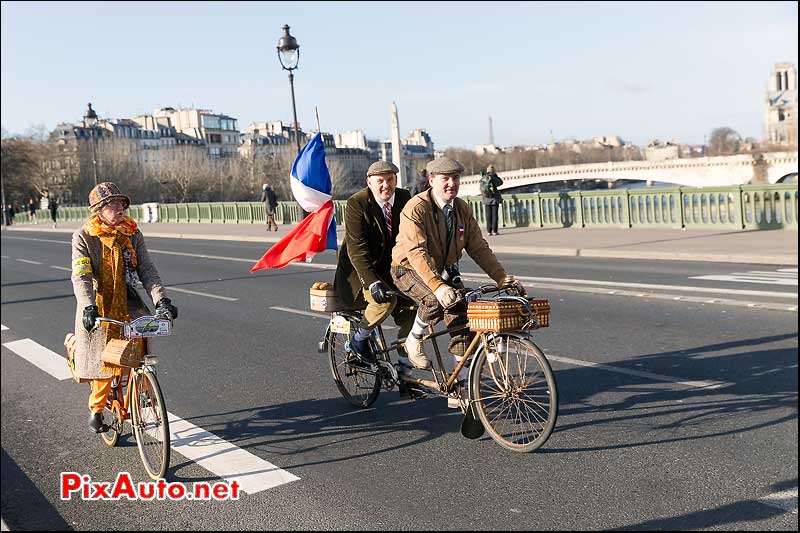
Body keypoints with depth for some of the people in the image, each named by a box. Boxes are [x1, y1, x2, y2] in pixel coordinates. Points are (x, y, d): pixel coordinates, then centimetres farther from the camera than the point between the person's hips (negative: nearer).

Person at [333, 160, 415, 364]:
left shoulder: (404, 198, -3)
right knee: (386, 300, -29)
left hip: (391, 268, 5)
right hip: (360, 269, -5)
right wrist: (372, 282, -36)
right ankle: (359, 339, -2)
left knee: (413, 304, -12)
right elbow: (356, 249, -25)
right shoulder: (356, 203, -18)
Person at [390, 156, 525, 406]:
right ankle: (413, 340, -5)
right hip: (409, 269, -6)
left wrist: (503, 278, -11)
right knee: (438, 299, -35)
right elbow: (416, 253, -32)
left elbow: (478, 247, 0)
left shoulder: (463, 209, -1)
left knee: (462, 317, -11)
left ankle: (460, 388, -2)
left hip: (445, 270, 6)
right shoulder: (416, 208, -22)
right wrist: (438, 286, -44)